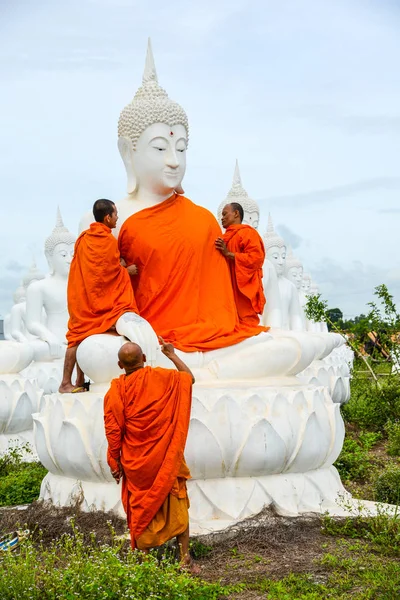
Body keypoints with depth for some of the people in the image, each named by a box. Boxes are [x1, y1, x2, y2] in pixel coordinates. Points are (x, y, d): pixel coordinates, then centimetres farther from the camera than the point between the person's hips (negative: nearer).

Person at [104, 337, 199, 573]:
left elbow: (113, 432, -6)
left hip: (135, 463, 0)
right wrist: (172, 355, 20)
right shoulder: (159, 377, -8)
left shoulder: (116, 391, -9)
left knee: (141, 510, 12)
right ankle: (186, 558, 9)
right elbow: (189, 377, 10)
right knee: (177, 507, 9)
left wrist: (115, 463, 4)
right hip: (166, 459, 0)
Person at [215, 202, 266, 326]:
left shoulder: (247, 233, -4)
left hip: (243, 290, -8)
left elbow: (256, 257, -17)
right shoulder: (227, 237, 21)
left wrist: (229, 254, -21)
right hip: (227, 291, 8)